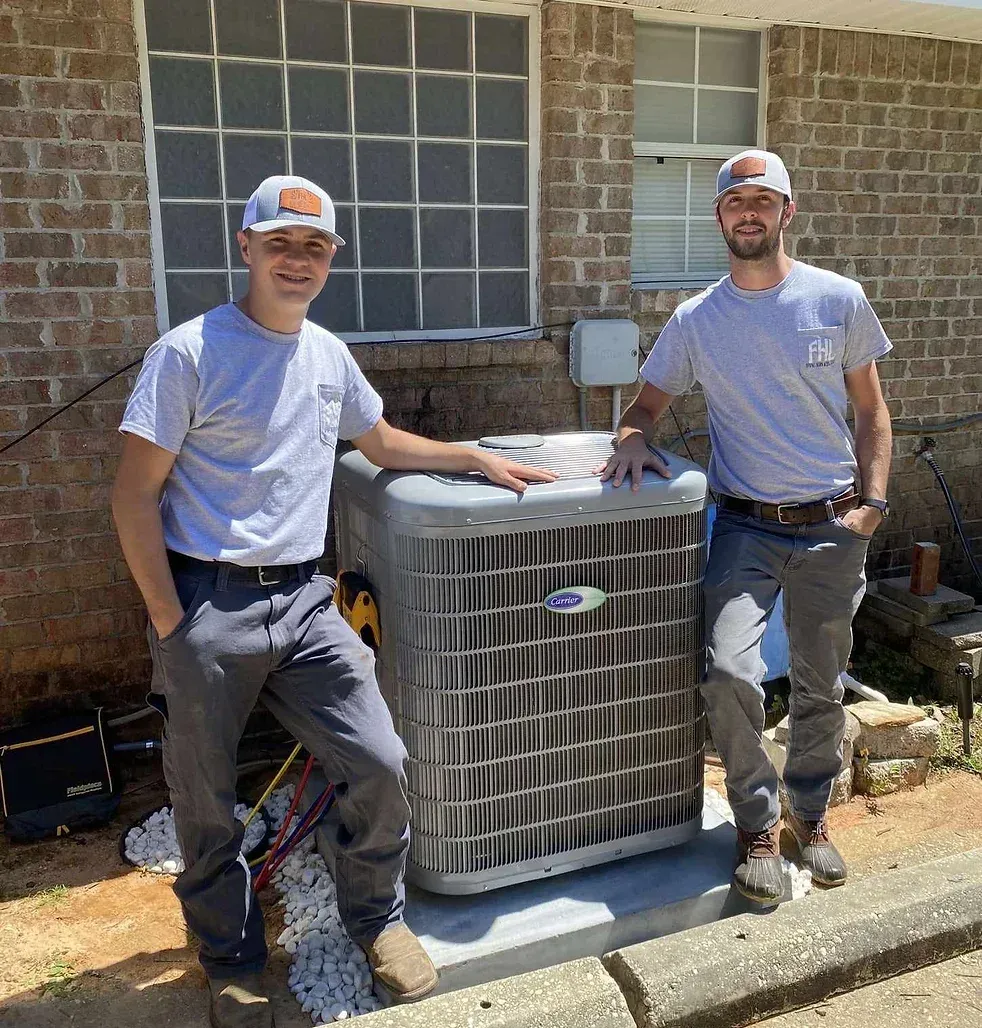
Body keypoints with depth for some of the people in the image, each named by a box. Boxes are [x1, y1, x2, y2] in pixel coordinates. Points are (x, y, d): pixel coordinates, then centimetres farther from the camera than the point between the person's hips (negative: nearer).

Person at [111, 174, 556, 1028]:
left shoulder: (328, 354, 11)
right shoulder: (190, 352, -8)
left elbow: (385, 444, 27)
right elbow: (135, 495, -8)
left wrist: (480, 458, 18)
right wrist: (169, 623, -11)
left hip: (303, 599, 5)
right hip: (208, 604, -4)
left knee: (380, 766, -1)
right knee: (205, 806, 9)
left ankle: (377, 916, 28)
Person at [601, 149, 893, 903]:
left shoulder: (839, 300, 0)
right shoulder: (695, 320, 1)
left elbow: (872, 411, 6)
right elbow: (648, 404, 9)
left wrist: (873, 503, -4)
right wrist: (633, 439, -15)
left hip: (833, 528, 1)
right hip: (746, 526, -1)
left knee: (821, 691, 12)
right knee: (729, 673, -19)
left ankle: (809, 815, 37)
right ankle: (758, 826, 6)